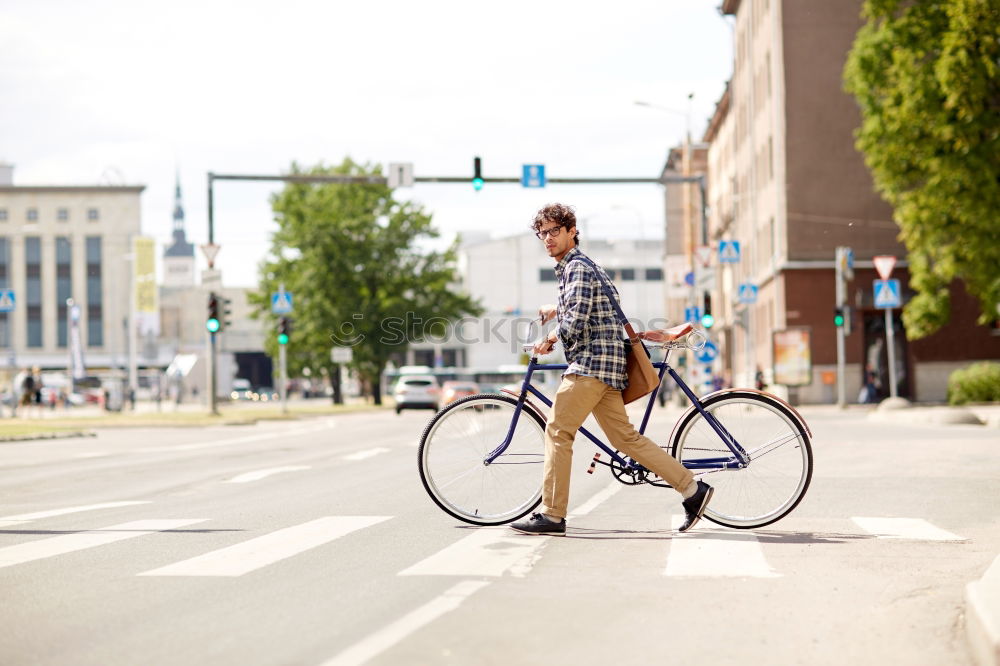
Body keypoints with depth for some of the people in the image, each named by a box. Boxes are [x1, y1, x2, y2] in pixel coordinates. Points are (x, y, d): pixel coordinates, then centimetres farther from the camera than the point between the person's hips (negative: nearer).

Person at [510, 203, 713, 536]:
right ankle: (693, 489, 5)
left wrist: (548, 340, 0)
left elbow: (575, 324, -19)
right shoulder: (571, 267, 22)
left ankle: (552, 515, -6)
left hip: (593, 362, -10)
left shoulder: (577, 268, -10)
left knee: (557, 431, -8)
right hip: (602, 367, 10)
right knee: (625, 437, 7)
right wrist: (556, 309, 41)